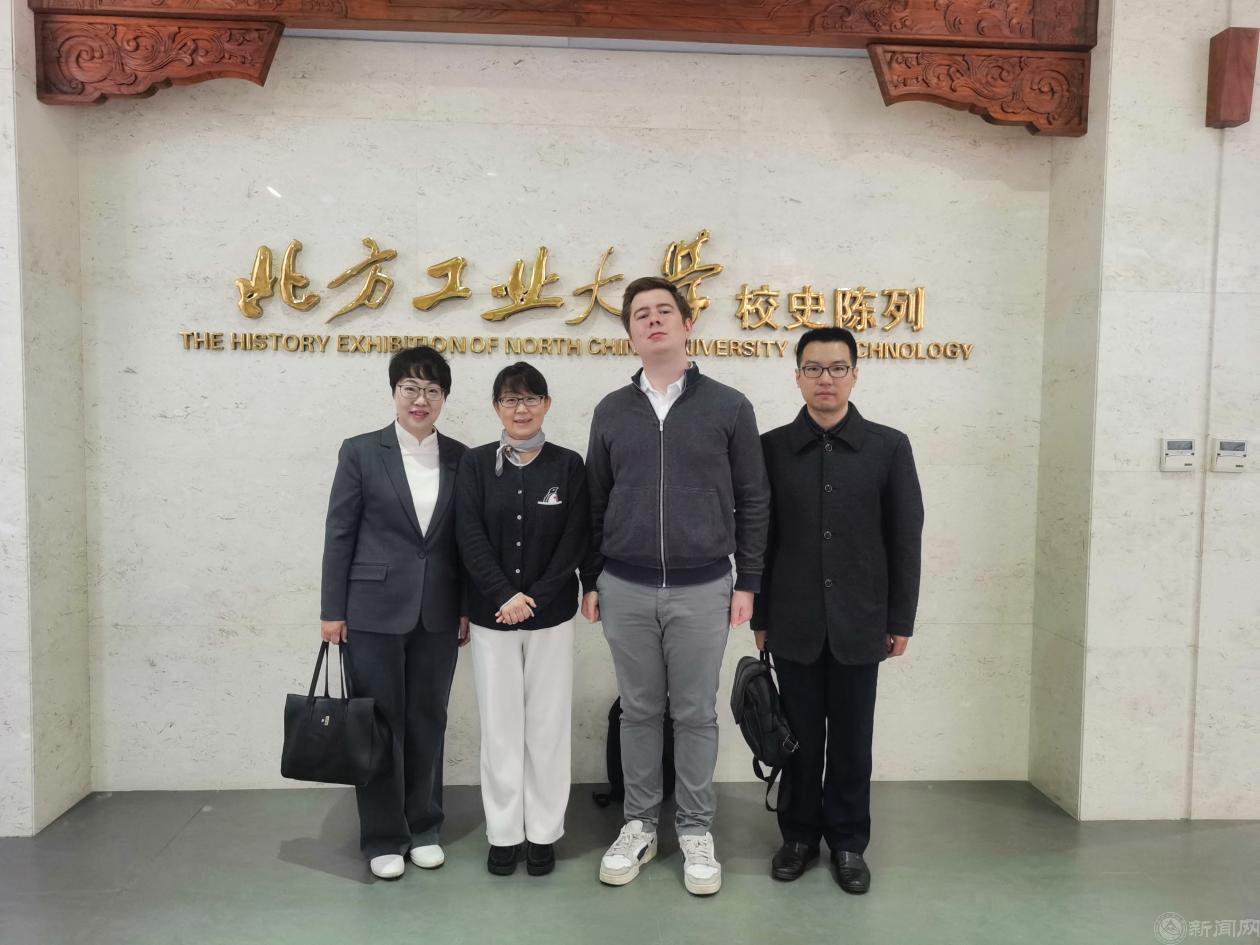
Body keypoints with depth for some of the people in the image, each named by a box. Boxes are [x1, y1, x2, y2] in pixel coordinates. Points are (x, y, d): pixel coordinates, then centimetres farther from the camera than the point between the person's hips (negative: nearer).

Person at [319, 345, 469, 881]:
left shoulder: (460, 458, 5)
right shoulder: (361, 452, -2)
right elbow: (339, 533, -2)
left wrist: (468, 608, 5)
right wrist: (332, 609, -4)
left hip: (438, 613, 3)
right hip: (375, 610, -2)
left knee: (428, 721, 11)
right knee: (380, 723, 6)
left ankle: (424, 828, 27)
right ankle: (383, 837, 21)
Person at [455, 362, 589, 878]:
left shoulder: (568, 465, 2)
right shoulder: (475, 463, 3)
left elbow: (575, 541, -3)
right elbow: (471, 537, -5)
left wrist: (535, 598, -13)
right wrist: (505, 596, -16)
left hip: (552, 614, 0)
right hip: (491, 614, 1)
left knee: (548, 723, 6)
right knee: (499, 724, 7)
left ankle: (544, 831, 21)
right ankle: (504, 832, 22)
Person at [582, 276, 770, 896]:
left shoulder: (729, 407, -1)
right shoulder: (611, 411, 6)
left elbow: (753, 501, 1)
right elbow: (595, 503, 10)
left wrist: (748, 582, -1)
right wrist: (590, 581, 8)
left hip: (702, 590, -1)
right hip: (625, 590, 2)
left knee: (696, 713, 8)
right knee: (639, 711, 12)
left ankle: (696, 831, 25)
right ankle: (639, 824, 28)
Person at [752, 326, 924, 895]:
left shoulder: (888, 447, 0)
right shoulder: (772, 447, 1)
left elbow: (906, 539, 2)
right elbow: (759, 537, 3)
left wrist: (901, 620, 0)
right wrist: (760, 615, 2)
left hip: (859, 623, 0)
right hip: (794, 624, 0)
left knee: (851, 739, 10)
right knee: (800, 736, 11)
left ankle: (848, 842, 28)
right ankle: (799, 834, 29)